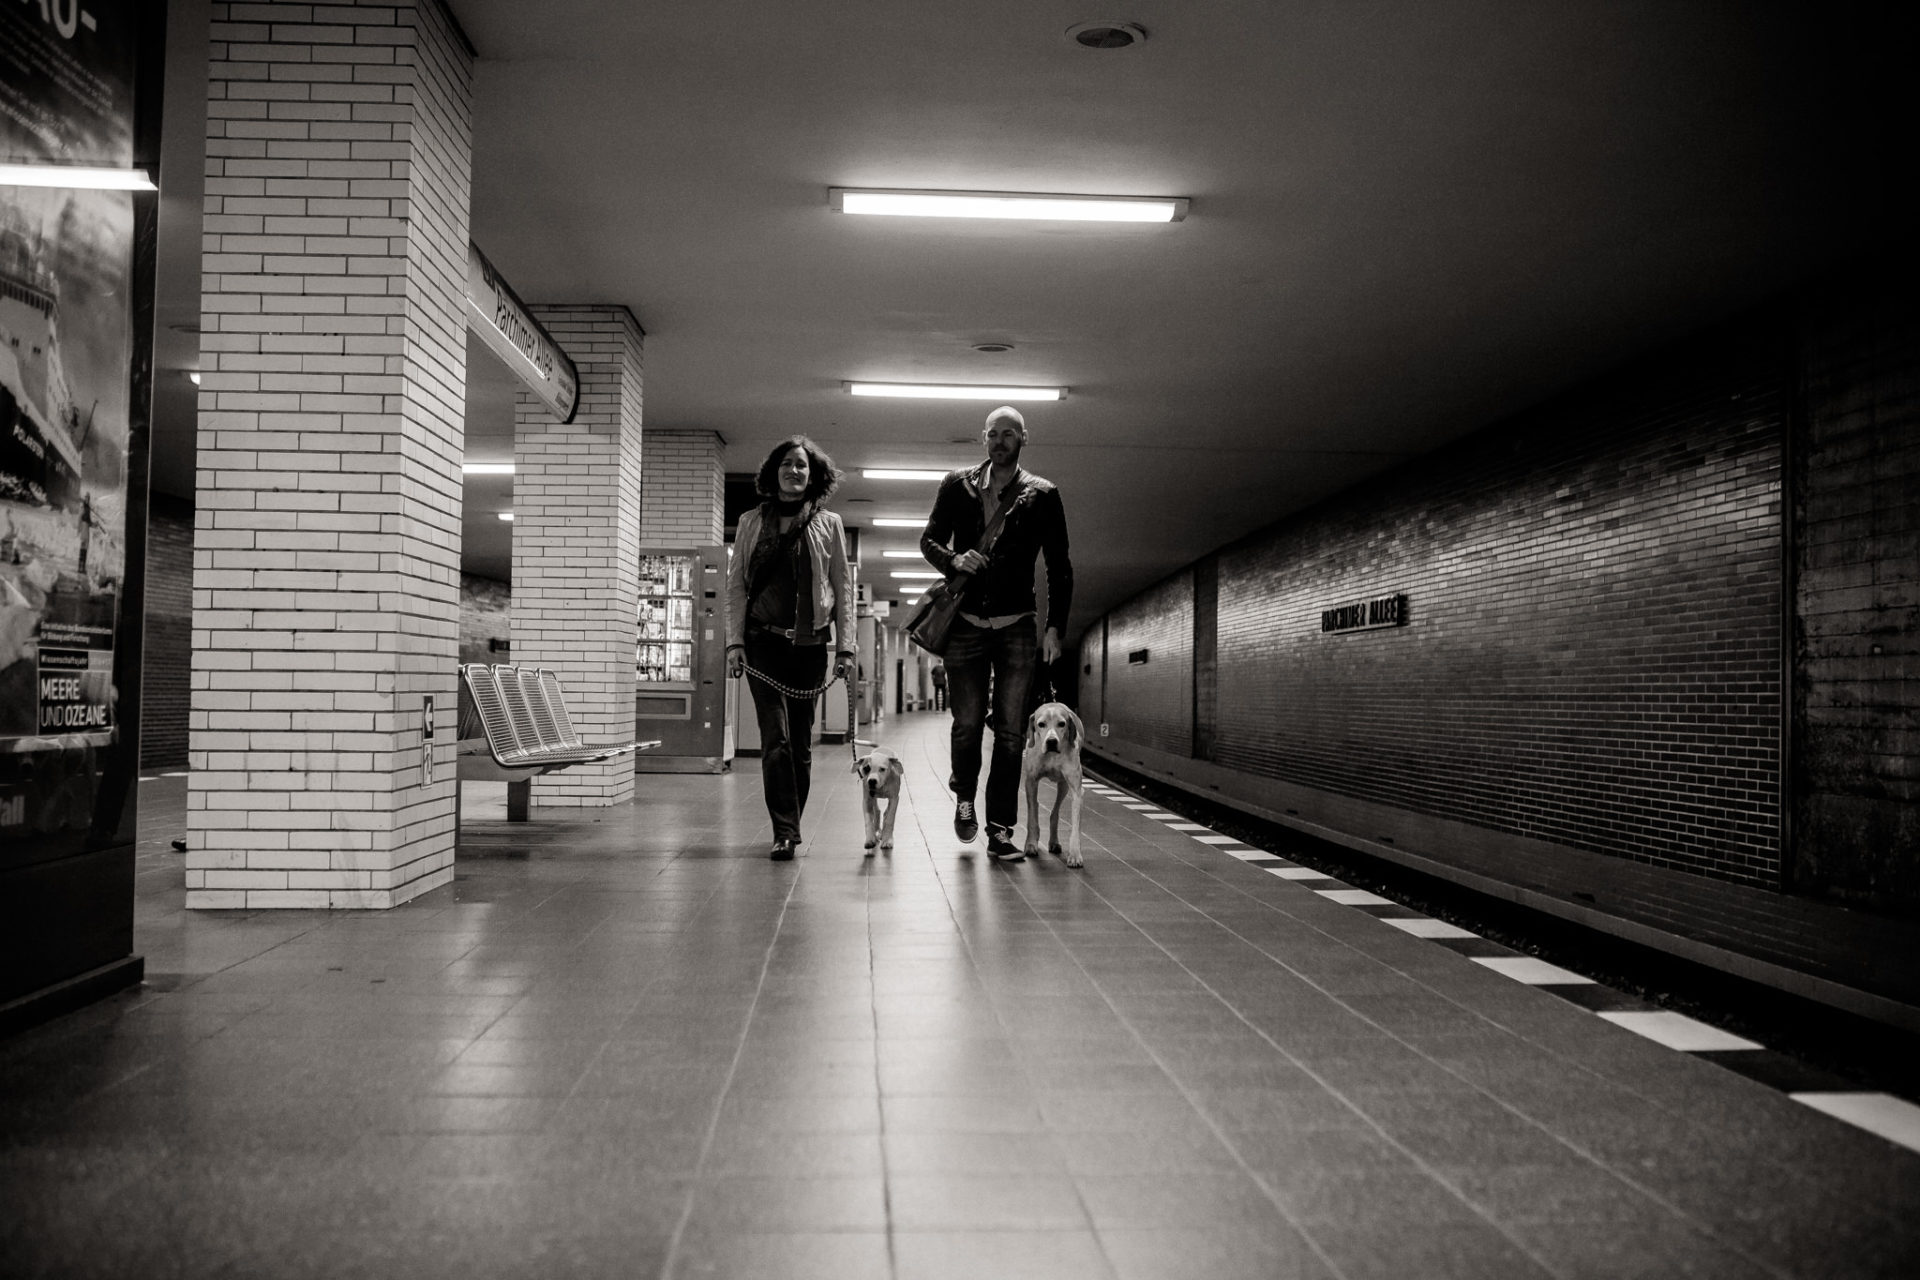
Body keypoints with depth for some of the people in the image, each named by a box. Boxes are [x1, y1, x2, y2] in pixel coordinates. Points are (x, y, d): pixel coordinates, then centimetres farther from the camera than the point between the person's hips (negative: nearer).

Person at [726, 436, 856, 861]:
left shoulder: (829, 524, 8)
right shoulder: (752, 523, 9)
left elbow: (843, 587, 8)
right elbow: (735, 584, 7)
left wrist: (845, 646, 1)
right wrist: (734, 642, -2)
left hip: (810, 642, 1)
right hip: (764, 639, -1)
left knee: (801, 738, 6)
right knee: (775, 736, -10)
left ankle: (790, 826, 20)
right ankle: (784, 831, -10)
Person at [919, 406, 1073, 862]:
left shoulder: (1042, 495, 2)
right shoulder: (957, 486, 6)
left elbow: (1059, 566, 4)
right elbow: (929, 539, 10)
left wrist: (1055, 626, -4)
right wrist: (954, 559, -13)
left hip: (1016, 629, 0)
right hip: (965, 624, 1)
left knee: (1010, 732, -1)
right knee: (967, 724, 3)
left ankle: (1000, 830, 4)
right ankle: (964, 799, 31)